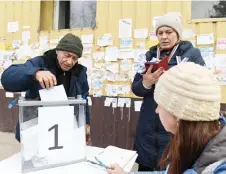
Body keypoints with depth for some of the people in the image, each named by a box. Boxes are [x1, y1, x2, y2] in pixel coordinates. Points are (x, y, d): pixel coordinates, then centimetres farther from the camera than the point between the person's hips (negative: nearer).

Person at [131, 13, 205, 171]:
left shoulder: (192, 54, -2)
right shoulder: (150, 55, 9)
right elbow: (136, 89, 7)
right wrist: (146, 83, -16)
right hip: (149, 128, 4)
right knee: (144, 167, 11)